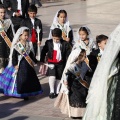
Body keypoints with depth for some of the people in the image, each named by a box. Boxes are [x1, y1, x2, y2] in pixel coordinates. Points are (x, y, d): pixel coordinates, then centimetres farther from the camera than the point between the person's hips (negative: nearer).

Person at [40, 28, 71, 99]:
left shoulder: (65, 44, -7)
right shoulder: (48, 43, -4)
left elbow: (68, 54, -2)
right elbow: (44, 51, 3)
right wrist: (42, 60, 0)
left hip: (60, 64, 1)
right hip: (51, 63, -1)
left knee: (58, 78, 9)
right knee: (52, 76, -16)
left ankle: (57, 92, 25)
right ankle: (52, 91, -1)